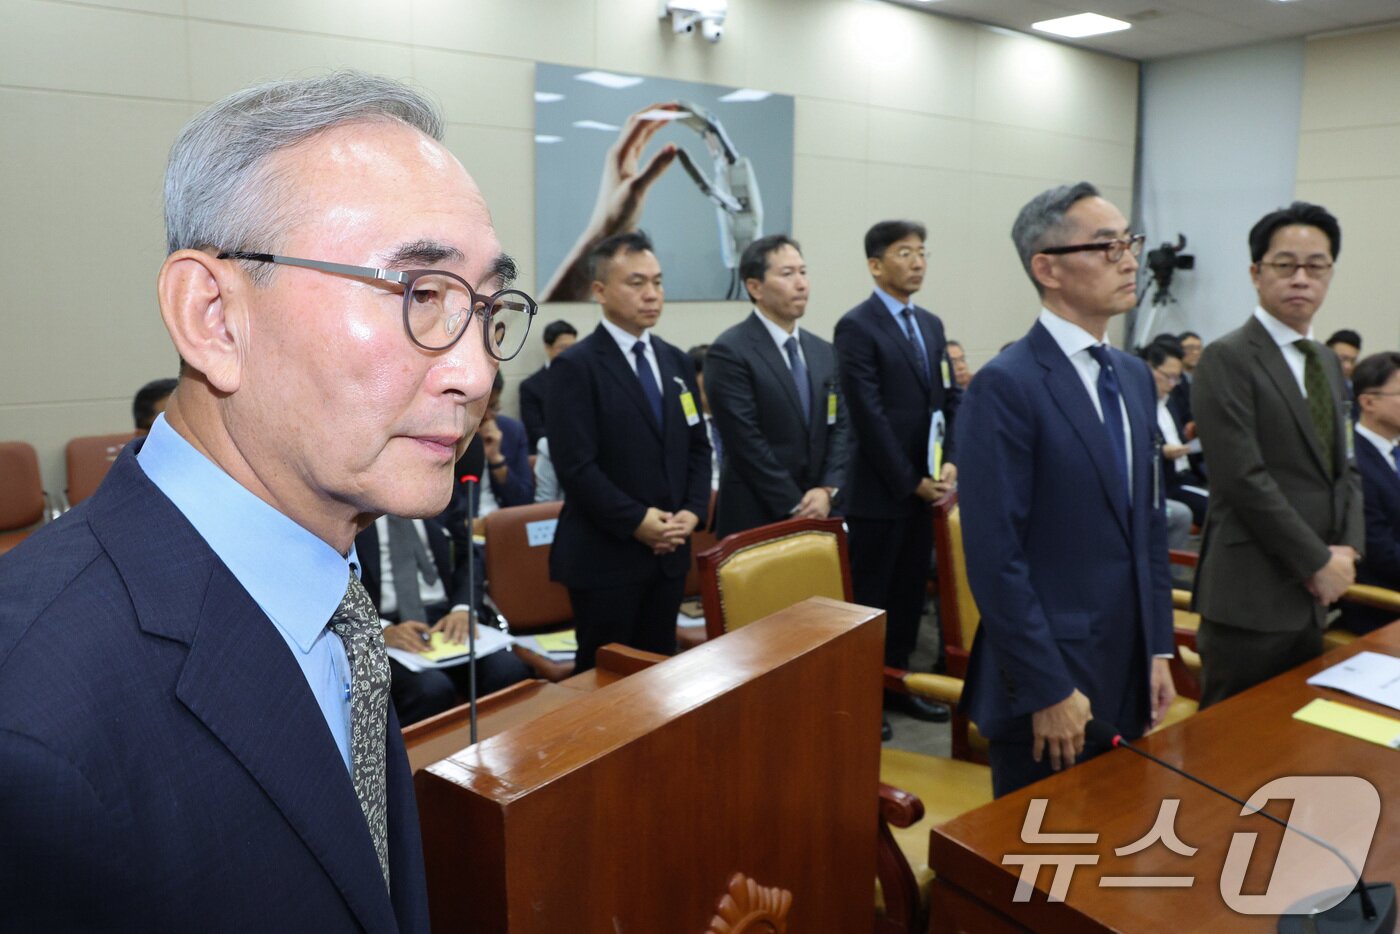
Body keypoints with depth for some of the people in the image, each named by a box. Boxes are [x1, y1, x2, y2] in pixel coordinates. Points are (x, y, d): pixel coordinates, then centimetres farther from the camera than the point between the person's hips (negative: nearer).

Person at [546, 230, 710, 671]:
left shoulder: (676, 362, 12)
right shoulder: (575, 365, -9)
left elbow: (697, 447, 14)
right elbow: (575, 465, -16)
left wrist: (692, 510, -2)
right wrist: (636, 521, -18)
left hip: (669, 551, 6)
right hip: (605, 555, -6)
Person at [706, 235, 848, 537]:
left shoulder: (824, 352, 11)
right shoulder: (729, 352, -10)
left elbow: (840, 427, 9)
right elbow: (747, 442, -15)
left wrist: (828, 491, -7)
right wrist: (795, 507, -13)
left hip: (818, 512, 6)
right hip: (756, 518, -5)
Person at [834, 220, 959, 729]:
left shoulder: (931, 325, 13)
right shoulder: (856, 326, -10)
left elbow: (950, 399, 12)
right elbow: (869, 415, -16)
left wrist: (949, 463, -3)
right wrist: (911, 481, -14)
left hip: (926, 488, 7)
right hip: (880, 491, -7)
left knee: (910, 593, 14)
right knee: (869, 598, 3)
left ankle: (897, 683, 27)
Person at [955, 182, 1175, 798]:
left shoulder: (1135, 377, 9)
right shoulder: (1005, 386, -17)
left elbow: (1149, 523, 14)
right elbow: (997, 557, -19)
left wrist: (1159, 651, 10)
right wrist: (1048, 689, -18)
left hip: (1130, 676, 8)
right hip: (1050, 683, -7)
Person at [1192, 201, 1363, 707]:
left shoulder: (1328, 362, 16)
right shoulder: (1226, 359, -11)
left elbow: (1344, 468, 17)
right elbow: (1244, 478, -18)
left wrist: (1348, 548, 0)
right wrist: (1319, 561, -13)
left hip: (1314, 593, 8)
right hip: (1250, 597, -8)